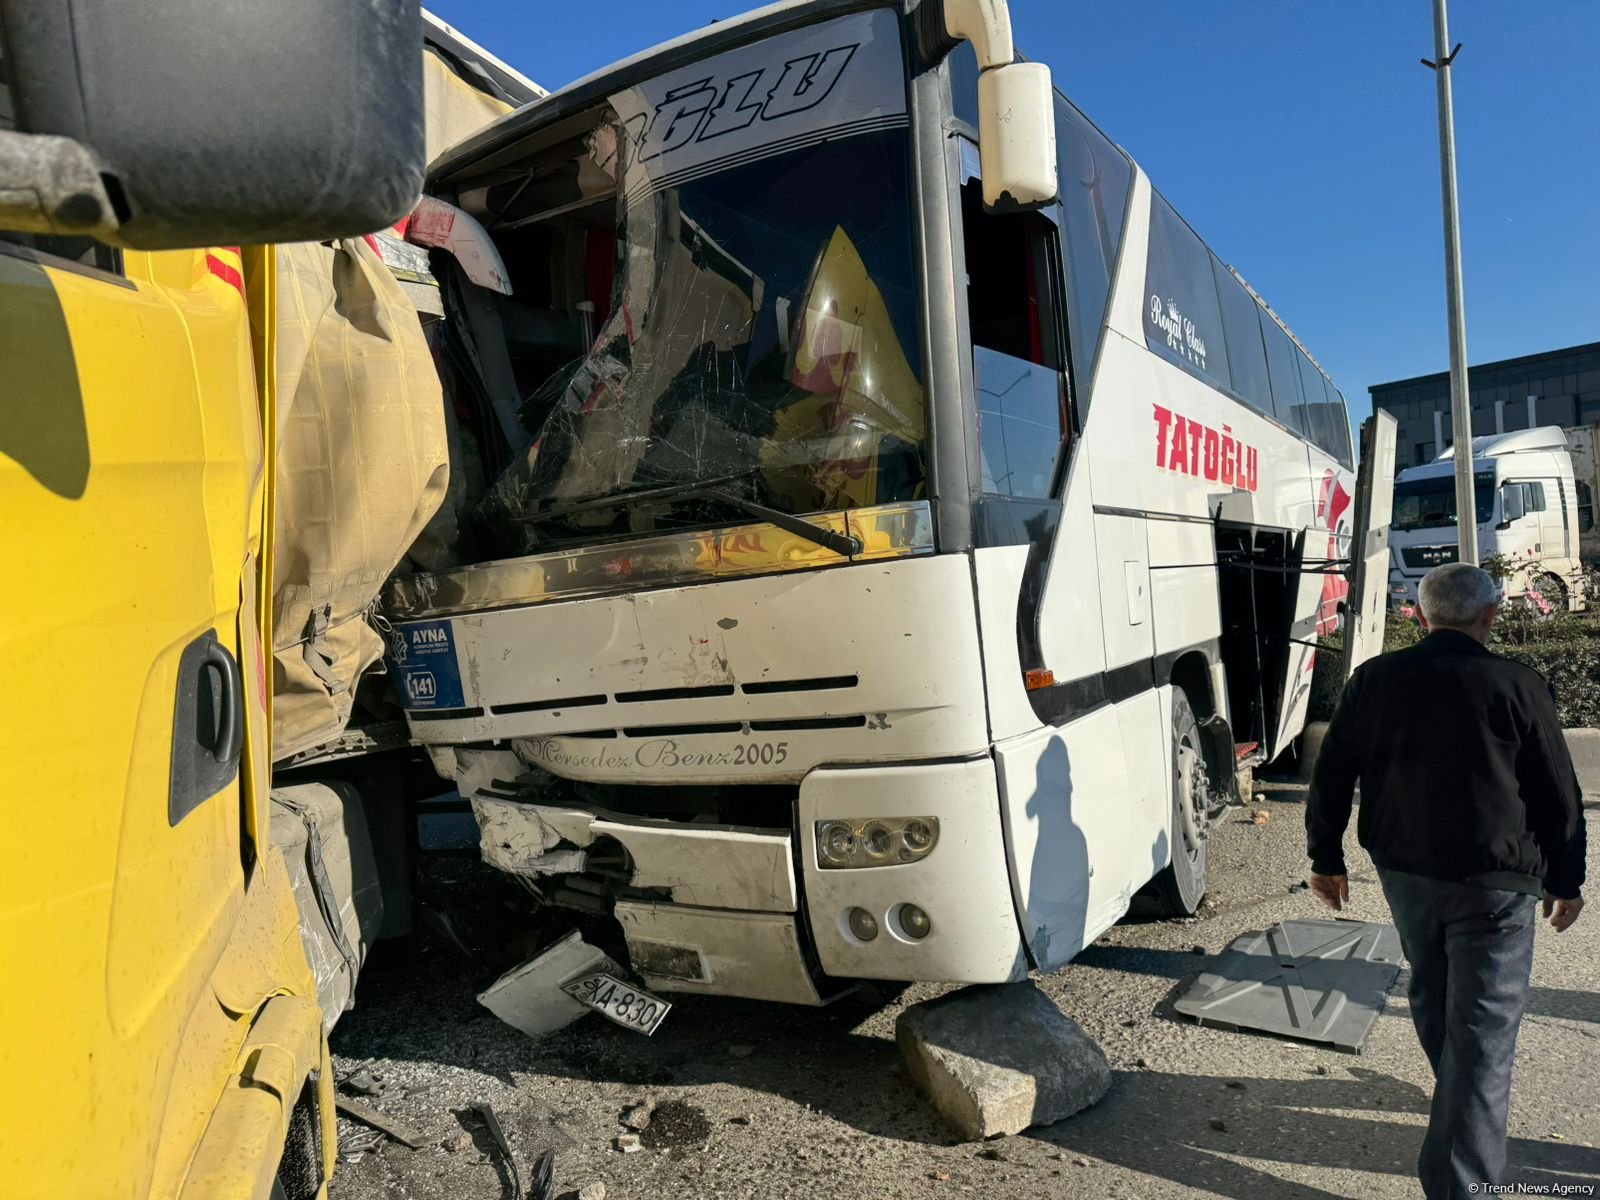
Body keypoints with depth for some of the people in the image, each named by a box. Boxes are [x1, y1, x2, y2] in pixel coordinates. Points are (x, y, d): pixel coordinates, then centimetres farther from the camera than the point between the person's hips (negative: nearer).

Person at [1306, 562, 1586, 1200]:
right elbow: (1559, 795, -2)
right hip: (1493, 880, -4)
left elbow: (1331, 775, 2)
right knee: (1482, 1028, 1)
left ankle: (1457, 1096, 49)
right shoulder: (1517, 685, -9)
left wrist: (1326, 858, 13)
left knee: (1431, 993, 25)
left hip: (1403, 871, 4)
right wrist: (1567, 880, 10)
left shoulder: (1373, 680, -1)